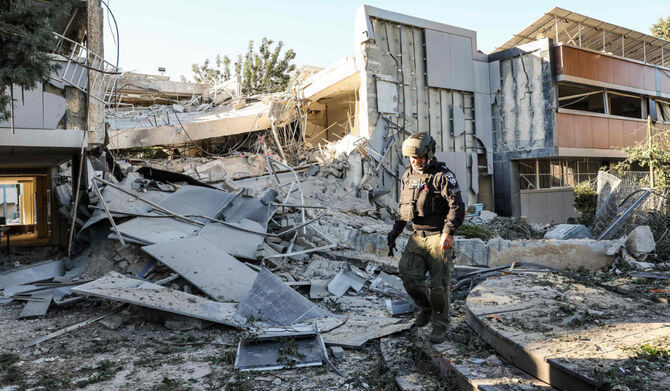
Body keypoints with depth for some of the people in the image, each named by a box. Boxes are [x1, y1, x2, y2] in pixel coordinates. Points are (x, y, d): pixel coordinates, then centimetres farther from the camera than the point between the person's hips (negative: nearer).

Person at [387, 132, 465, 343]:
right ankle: (426, 308, 21)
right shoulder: (408, 176, 10)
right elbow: (403, 207, 20)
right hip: (417, 237, 5)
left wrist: (448, 232, -26)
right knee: (409, 276, -6)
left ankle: (441, 325, 16)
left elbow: (457, 206, -17)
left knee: (439, 283, -1)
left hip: (438, 238, -5)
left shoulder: (442, 175, -10)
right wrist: (395, 230, 14)